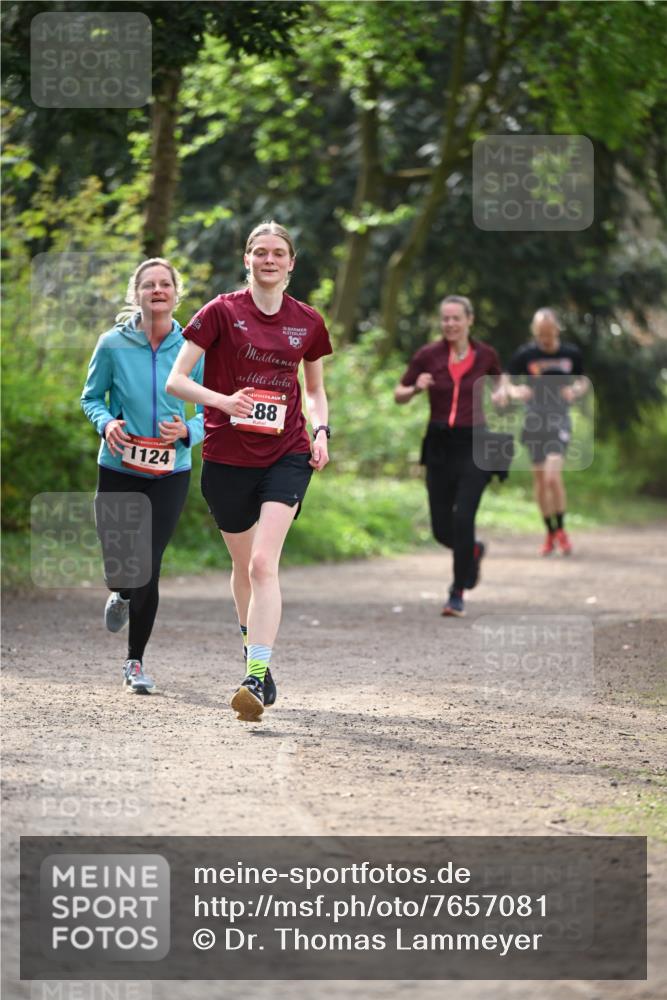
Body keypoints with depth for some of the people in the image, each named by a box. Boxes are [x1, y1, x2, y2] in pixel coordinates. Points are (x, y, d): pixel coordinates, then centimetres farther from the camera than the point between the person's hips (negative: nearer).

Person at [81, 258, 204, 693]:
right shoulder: (113, 344, -6)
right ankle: (122, 594, 43)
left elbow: (209, 412, 2)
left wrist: (186, 431, -18)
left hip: (170, 474, 0)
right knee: (118, 566, 1)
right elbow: (91, 398, 6)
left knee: (147, 568, -7)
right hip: (119, 470, 0)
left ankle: (136, 662, 13)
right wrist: (106, 423, -14)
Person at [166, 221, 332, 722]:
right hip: (227, 455, 0)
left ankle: (256, 679, -24)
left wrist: (321, 430, 1)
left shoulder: (308, 322, 6)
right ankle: (256, 651, 40)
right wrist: (222, 400, -23)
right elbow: (176, 380, -6)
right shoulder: (222, 312, -3)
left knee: (263, 564, -17)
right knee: (244, 566, 15)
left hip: (287, 452, 0)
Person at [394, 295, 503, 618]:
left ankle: (458, 595, -3)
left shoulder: (485, 355, -1)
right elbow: (399, 395, 5)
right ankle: (473, 551, 39)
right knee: (441, 529, 4)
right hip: (439, 445, 2)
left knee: (462, 519, -15)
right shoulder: (428, 355, -3)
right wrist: (416, 388, -16)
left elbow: (498, 382, 21)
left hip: (474, 445, -2)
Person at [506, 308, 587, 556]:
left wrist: (576, 391, -9)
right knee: (539, 478, 6)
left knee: (553, 476, -17)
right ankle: (550, 532, 21)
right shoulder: (525, 355, -4)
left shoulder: (571, 354, 0)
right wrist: (515, 392, -19)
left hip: (559, 420, -1)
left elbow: (582, 382, 13)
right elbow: (506, 380, 3)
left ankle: (561, 529, 0)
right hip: (534, 420, 1)